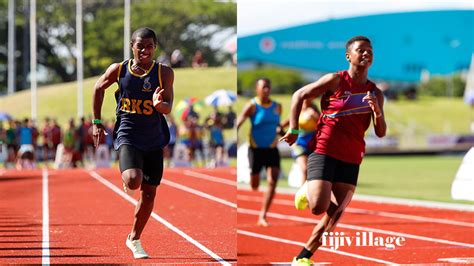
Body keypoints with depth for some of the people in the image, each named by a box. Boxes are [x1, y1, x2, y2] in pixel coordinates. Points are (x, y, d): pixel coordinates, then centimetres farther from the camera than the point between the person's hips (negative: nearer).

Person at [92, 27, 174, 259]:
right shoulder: (119, 69, -4)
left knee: (149, 193, 9)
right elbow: (99, 88, 14)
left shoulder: (164, 73, -6)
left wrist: (159, 104, -35)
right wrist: (97, 122, 13)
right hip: (127, 136, -2)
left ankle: (134, 239, 29)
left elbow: (168, 107, -11)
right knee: (133, 181, -27)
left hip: (154, 140, 2)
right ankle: (126, 180, 12)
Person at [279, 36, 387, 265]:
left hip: (351, 159, 5)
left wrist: (377, 111, -13)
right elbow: (299, 95, 1)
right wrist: (294, 129, -5)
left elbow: (381, 133, 7)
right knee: (318, 207, -19)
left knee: (336, 214, -1)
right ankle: (307, 191, 17)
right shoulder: (336, 81, -4)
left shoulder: (375, 93, 9)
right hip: (324, 151, -5)